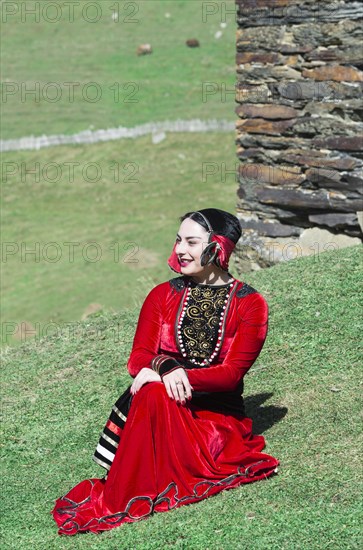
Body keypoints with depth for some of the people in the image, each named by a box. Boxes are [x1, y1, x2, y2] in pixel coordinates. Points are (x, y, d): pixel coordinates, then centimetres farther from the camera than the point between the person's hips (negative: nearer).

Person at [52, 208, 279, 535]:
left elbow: (232, 373, -10)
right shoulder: (163, 296, 9)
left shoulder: (250, 304, 0)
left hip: (218, 415, -2)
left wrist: (183, 376, -25)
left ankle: (116, 503, -23)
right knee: (150, 392, -34)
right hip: (166, 409, 2)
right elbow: (138, 358, 1)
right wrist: (166, 368, -23)